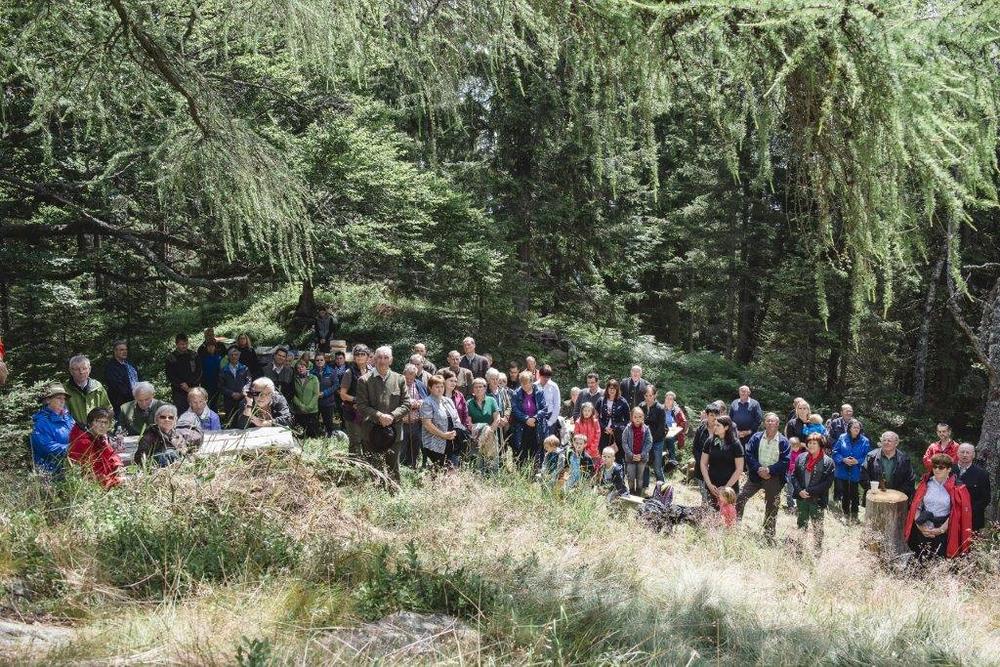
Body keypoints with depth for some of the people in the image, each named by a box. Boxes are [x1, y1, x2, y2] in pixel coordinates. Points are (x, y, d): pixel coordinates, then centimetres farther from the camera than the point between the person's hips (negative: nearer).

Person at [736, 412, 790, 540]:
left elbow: (785, 461, -8)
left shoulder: (783, 441, -1)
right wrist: (758, 469, -17)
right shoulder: (756, 437, 3)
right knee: (740, 498, -10)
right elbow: (748, 454, -4)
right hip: (756, 475, 1)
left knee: (771, 508, 7)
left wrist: (769, 470, -18)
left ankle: (769, 536, 18)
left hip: (774, 478, -1)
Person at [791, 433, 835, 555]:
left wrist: (811, 492, -17)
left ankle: (817, 552, 15)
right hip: (801, 499, 4)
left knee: (817, 527, 5)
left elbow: (828, 482, -13)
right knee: (801, 525, 15)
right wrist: (799, 490, -9)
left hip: (817, 500, -4)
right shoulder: (801, 458, 4)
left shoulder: (827, 461, -9)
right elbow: (794, 476, 7)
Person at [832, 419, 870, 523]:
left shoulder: (865, 441, -4)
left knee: (854, 494, 6)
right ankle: (846, 513, 26)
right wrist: (843, 459, -16)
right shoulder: (842, 438, -1)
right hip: (843, 472, 1)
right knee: (844, 493, 12)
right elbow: (835, 452, 0)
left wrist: (857, 461, -19)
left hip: (856, 474, -1)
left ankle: (854, 515, 20)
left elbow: (867, 457, -5)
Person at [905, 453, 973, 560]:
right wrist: (920, 526, -10)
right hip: (923, 530, 2)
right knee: (920, 559, 6)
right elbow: (916, 507, 3)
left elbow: (955, 514, -6)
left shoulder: (957, 488, -3)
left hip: (943, 532, -2)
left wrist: (941, 529, -12)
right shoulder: (925, 483, 4)